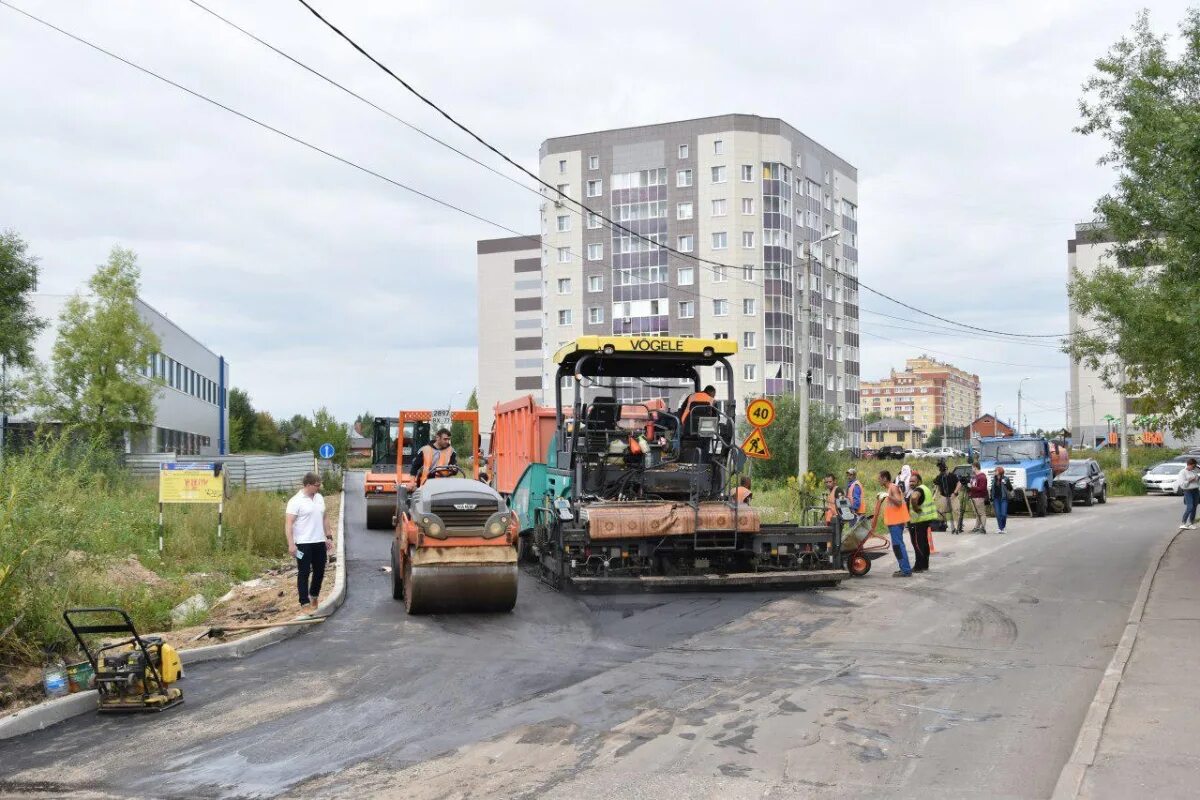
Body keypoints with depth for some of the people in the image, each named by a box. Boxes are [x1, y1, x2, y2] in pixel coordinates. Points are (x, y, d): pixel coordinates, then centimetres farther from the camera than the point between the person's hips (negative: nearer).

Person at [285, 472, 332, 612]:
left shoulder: (319, 498, 10)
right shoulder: (296, 501, -12)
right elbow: (288, 524, -16)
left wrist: (329, 536, 15)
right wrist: (291, 544, -22)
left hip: (319, 542, 7)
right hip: (303, 543, -7)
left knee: (320, 571, 14)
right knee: (304, 573, -1)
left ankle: (314, 596, 33)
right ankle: (305, 603, 1)